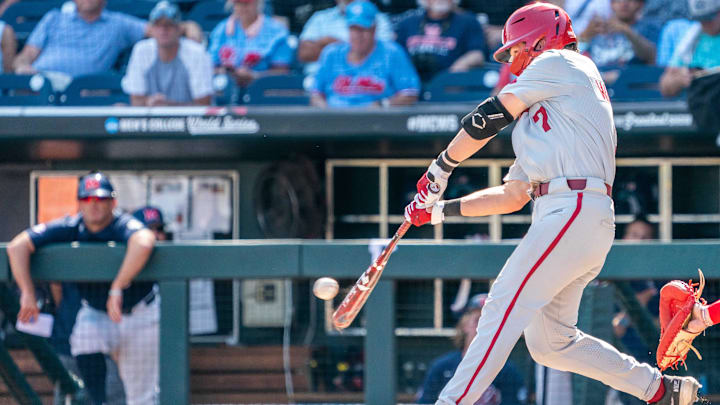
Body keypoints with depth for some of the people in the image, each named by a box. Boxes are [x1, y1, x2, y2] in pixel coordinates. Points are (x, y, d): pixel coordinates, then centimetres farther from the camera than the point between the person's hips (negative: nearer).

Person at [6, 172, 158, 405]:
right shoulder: (70, 229, -15)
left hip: (140, 315, -2)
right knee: (84, 342, -30)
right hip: (95, 313, 3)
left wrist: (117, 289, -53)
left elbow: (143, 243, -51)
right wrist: (28, 293, -30)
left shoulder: (125, 226, -26)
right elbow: (17, 246, -20)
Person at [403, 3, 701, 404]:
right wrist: (440, 210, 27)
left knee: (504, 308, -16)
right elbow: (513, 196, 30)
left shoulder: (560, 63, 6)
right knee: (550, 342, 10)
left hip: (574, 212, -10)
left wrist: (441, 168, 10)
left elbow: (490, 116, 2)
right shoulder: (539, 115, 32)